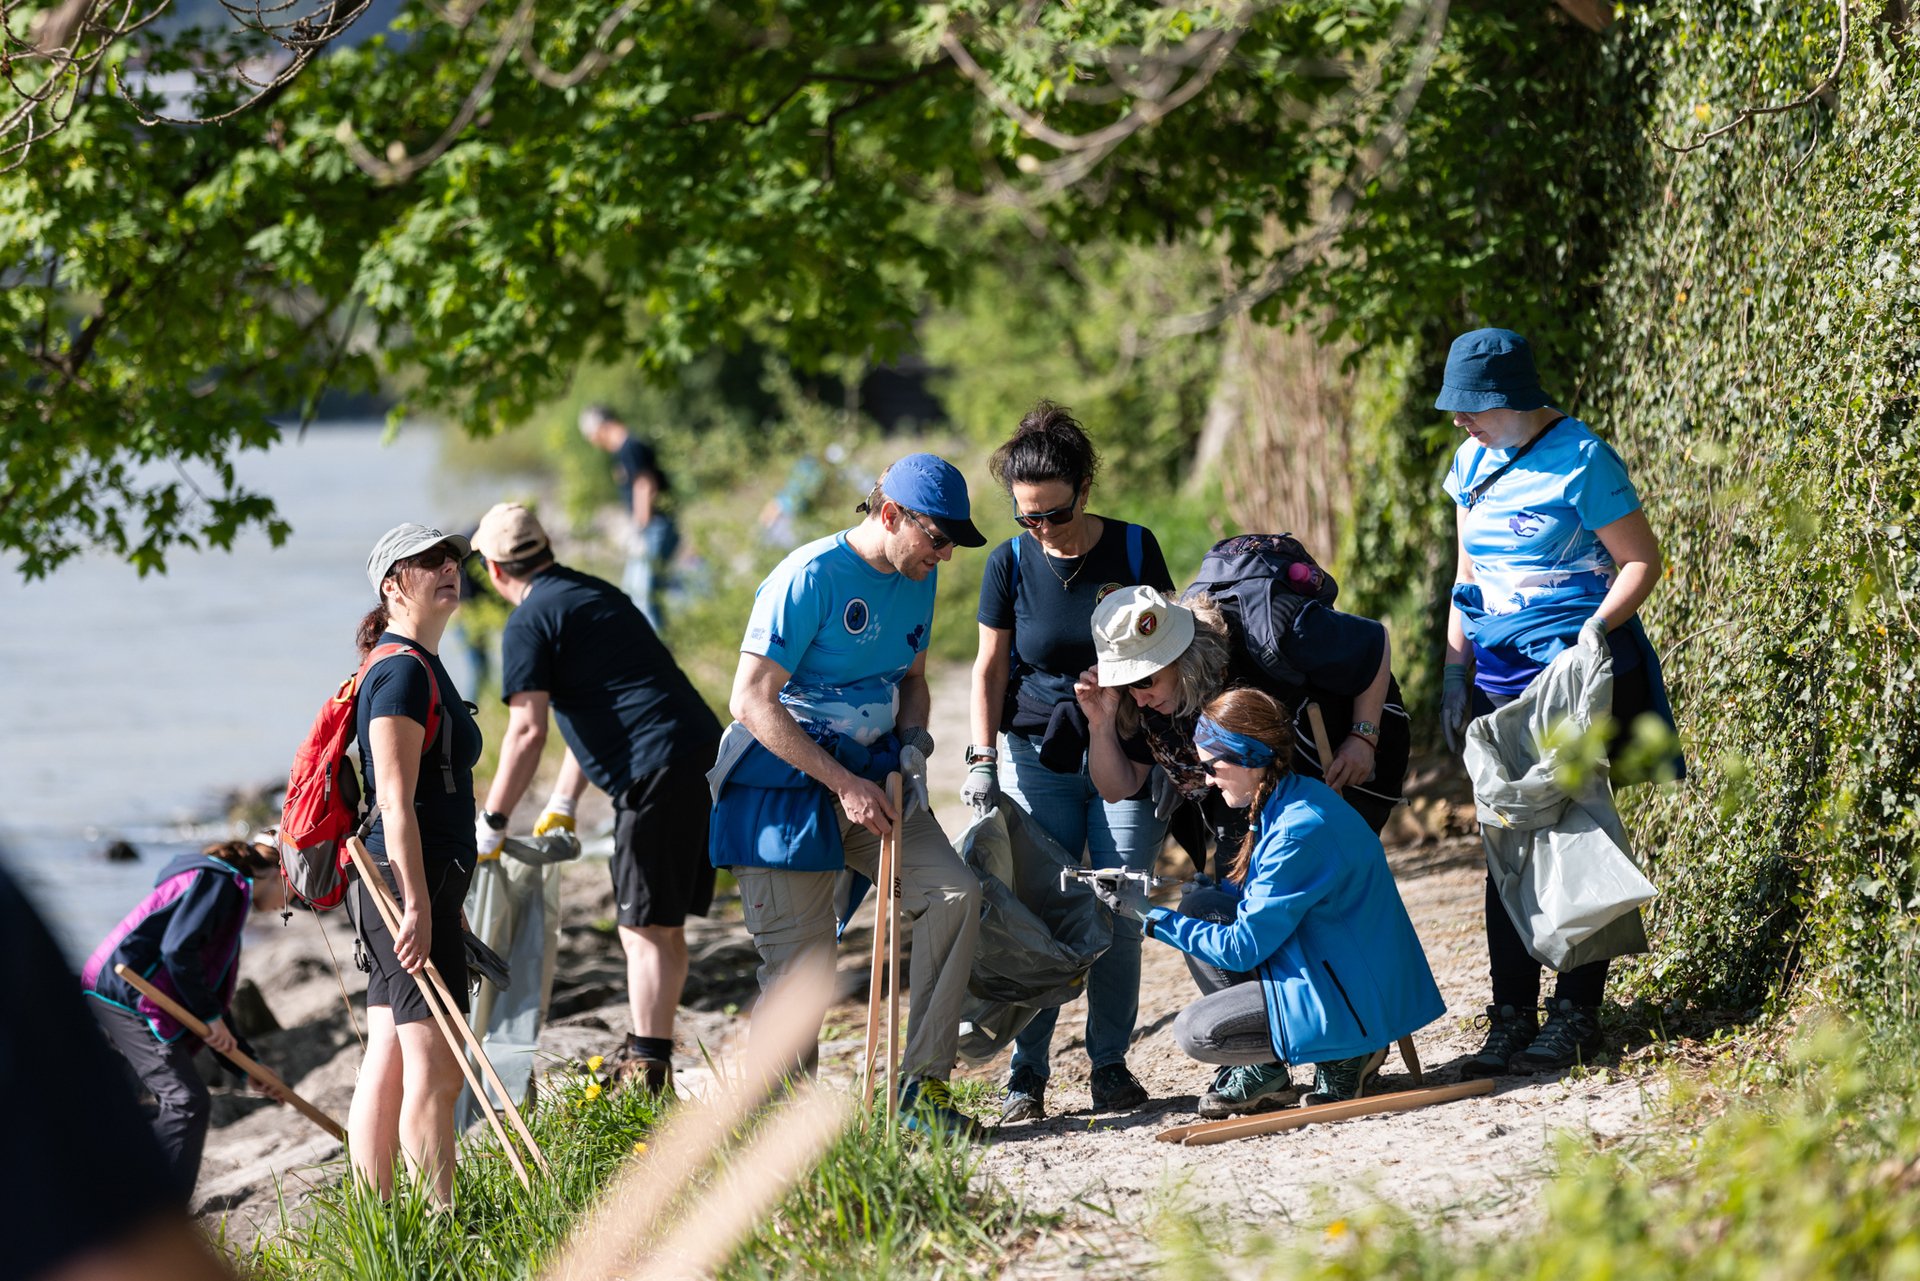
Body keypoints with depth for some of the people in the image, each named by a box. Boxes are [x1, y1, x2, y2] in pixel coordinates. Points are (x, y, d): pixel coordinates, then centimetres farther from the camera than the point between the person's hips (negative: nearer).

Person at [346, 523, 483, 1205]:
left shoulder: (422, 668, 19)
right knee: (436, 1070, -10)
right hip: (408, 889, -10)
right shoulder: (402, 671, -12)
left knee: (386, 1066, 10)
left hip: (411, 889, 10)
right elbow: (395, 802, -19)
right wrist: (418, 906, -23)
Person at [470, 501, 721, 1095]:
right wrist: (561, 806, 32)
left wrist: (491, 823, -5)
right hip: (703, 752, 9)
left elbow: (527, 731, -13)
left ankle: (645, 1075, -5)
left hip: (658, 772, -9)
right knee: (663, 924, 16)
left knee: (648, 926, -5)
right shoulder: (594, 593, 23)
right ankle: (648, 1053, 25)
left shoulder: (529, 624, -5)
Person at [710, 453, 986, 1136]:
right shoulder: (811, 577, -18)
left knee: (954, 891, -14)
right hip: (787, 782, -6)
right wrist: (844, 784, -22)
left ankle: (922, 1084, -8)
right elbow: (753, 701, -20)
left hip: (869, 778, 7)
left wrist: (912, 740, -1)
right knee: (799, 962, -7)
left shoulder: (918, 578, 6)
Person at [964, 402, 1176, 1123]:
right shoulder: (1010, 564, 0)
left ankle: (1110, 1064, 7)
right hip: (1038, 759, 0)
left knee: (1119, 915, -3)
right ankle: (1026, 1073, -2)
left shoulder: (1133, 549, -1)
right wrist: (982, 759, -5)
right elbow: (991, 669, 5)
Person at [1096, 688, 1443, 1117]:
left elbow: (1241, 949, -19)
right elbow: (1262, 900, 18)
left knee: (1195, 1033, -13)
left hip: (1351, 998, -10)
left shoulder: (1300, 831, -25)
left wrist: (1154, 919, -10)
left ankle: (1343, 1056, -2)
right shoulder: (1293, 798, 5)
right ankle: (1264, 1069, 9)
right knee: (1199, 907, 5)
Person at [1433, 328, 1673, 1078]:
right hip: (1501, 676, 7)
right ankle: (1512, 1018, 8)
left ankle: (1577, 1015, 5)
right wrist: (1456, 668, 11)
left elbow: (1642, 562, -11)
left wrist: (1591, 635, -22)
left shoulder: (1580, 460, -12)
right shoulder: (1473, 462, 10)